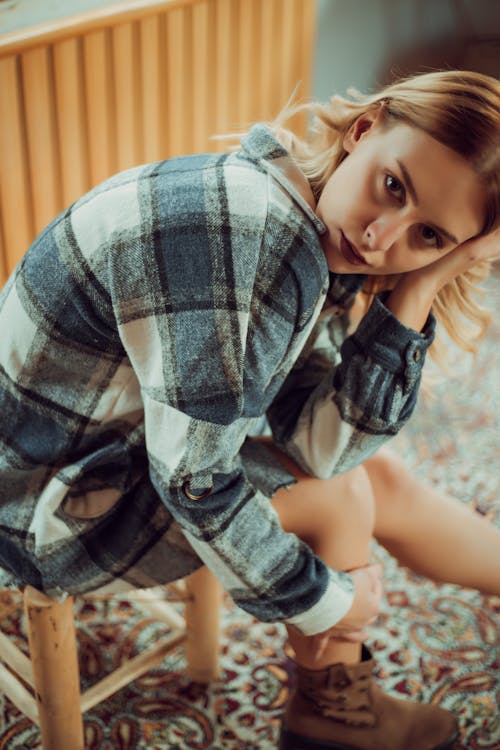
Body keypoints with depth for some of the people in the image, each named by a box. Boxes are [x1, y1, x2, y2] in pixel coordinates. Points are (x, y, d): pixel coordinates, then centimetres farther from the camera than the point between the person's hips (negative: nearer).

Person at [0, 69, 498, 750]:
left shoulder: (325, 239, -5)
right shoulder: (244, 236, -33)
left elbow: (315, 443, -12)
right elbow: (194, 482, -31)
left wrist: (417, 292, -19)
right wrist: (322, 601, -15)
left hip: (125, 443, 8)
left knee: (379, 475, 11)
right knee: (338, 492, -9)